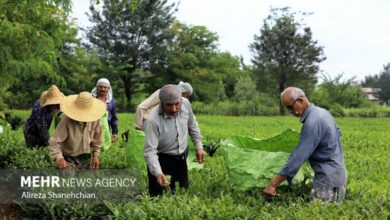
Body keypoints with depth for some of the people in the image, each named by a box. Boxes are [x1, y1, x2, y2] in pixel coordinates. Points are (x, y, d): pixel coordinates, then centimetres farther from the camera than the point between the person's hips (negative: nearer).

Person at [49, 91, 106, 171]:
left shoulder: (95, 119, -12)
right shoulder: (67, 120, -26)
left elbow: (96, 139, 5)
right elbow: (55, 141, -25)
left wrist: (96, 155, 6)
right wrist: (58, 158, -39)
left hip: (86, 158, 5)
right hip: (69, 159, -4)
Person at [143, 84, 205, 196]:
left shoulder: (185, 103, -15)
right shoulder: (153, 120, -31)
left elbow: (192, 125, 6)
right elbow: (150, 151, -31)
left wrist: (199, 146, 8)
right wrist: (158, 173, -43)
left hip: (182, 159, 5)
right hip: (161, 160, -5)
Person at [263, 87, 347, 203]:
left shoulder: (312, 122, -23)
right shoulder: (323, 112, 8)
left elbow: (298, 156, -26)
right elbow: (338, 133, 25)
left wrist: (273, 184, -26)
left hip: (328, 178, -10)